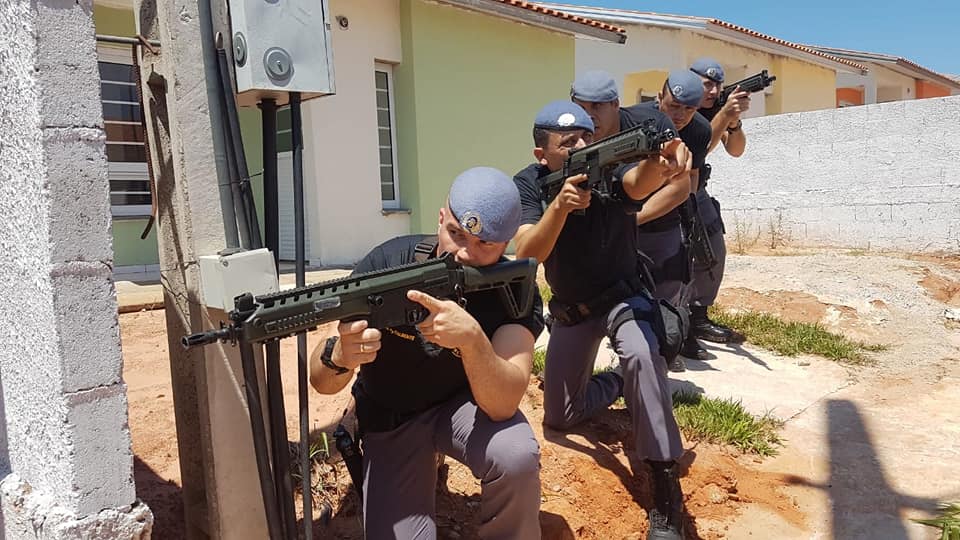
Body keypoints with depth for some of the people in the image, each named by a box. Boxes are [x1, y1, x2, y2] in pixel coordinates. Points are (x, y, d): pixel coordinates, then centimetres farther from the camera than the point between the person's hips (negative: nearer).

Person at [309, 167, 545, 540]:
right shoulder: (387, 263, -21)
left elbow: (503, 404, -33)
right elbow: (321, 383, -20)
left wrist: (472, 338, -51)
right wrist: (339, 356, -44)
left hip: (465, 404, -1)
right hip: (390, 421, 1)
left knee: (517, 457, -32)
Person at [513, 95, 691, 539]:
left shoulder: (609, 168, -22)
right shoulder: (529, 184, -17)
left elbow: (638, 184, -48)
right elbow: (527, 254, -32)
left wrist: (659, 162, -71)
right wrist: (560, 204, -49)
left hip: (623, 296, -3)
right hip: (570, 310, 3)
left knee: (641, 356, -38)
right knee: (559, 418, 10)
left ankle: (666, 490, -26)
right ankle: (615, 382, 40)